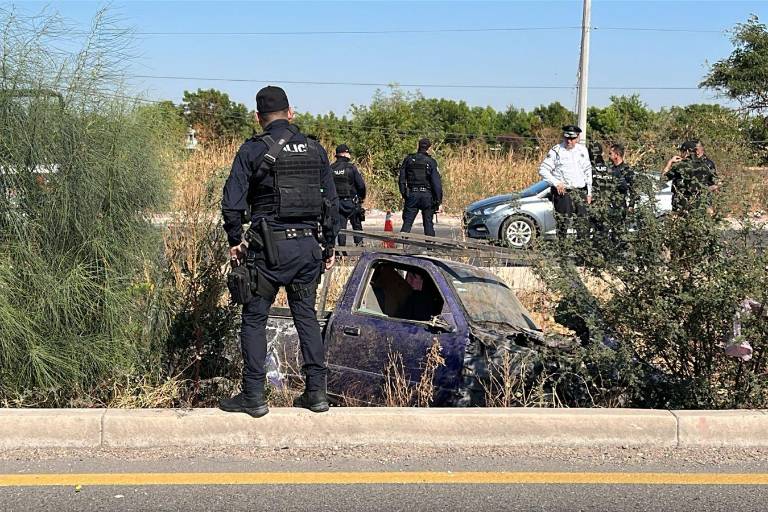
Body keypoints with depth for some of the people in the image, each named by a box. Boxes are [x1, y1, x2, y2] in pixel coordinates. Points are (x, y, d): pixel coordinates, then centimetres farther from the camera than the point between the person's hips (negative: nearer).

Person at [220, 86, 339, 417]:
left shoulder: (253, 150, -6)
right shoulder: (316, 151, 8)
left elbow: (232, 203, -9)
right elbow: (332, 203, 10)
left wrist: (234, 241, 5)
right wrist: (328, 246, 18)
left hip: (269, 247, -4)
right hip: (308, 246, 4)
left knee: (255, 318, 5)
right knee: (306, 316, 13)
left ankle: (253, 396, 6)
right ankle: (316, 392, 13)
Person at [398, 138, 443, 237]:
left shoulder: (409, 159, 5)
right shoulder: (431, 162, -4)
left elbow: (401, 179, 7)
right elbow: (437, 183, -7)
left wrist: (403, 194, 16)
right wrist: (438, 201, -3)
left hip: (412, 194, 2)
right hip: (427, 195, -2)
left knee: (407, 222, 2)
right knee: (428, 224, 7)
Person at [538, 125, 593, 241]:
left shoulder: (583, 150, 12)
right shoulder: (556, 151, -2)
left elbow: (588, 172, 19)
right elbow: (543, 170, -4)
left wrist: (589, 192, 16)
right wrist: (556, 183, -15)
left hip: (580, 192, 4)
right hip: (562, 192, -4)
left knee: (583, 222, 3)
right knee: (563, 223, -8)